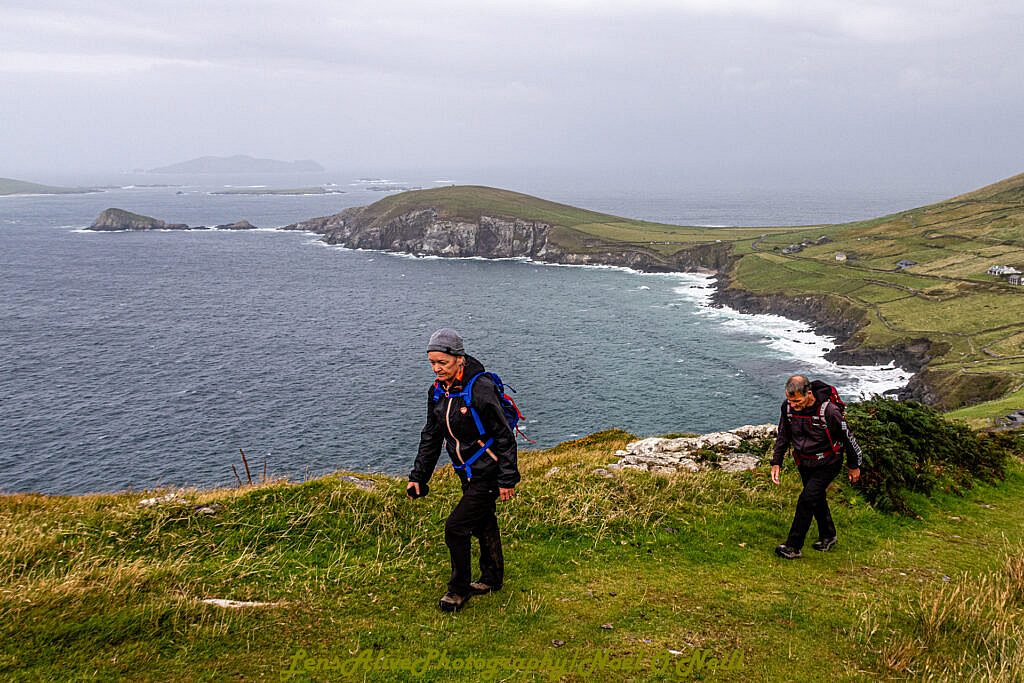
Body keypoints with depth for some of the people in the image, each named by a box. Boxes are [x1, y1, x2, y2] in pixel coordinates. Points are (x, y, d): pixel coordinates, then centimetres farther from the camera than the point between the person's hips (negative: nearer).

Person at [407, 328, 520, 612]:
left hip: (488, 474, -7)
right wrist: (418, 477, 7)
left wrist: (507, 480, -17)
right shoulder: (437, 393, 0)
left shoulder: (480, 388, -23)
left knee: (455, 527, -8)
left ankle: (459, 588, 11)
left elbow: (504, 436, -19)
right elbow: (431, 437, 10)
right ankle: (492, 578, 40)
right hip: (468, 474, 7)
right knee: (483, 524, 21)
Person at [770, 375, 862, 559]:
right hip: (804, 464, 6)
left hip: (827, 464, -6)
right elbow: (783, 436, 5)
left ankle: (793, 547, -7)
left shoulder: (828, 410, -28)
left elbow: (848, 437, -12)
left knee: (807, 499, -14)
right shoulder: (788, 407, -12)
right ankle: (828, 537, 40)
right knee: (817, 499, 18)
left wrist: (854, 466, -1)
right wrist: (776, 462, 0)